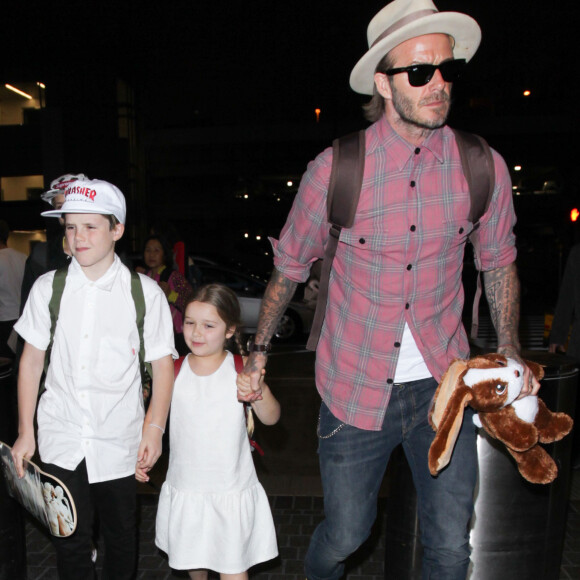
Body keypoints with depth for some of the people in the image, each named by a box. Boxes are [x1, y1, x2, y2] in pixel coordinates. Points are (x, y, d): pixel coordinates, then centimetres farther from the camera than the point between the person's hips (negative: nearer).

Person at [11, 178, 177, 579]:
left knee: (122, 539, 14)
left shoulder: (145, 292, -7)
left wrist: (154, 428, -6)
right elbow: (32, 360, 5)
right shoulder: (48, 288, -1)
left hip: (119, 441, -1)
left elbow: (162, 365, -3)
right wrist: (26, 432, 6)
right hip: (61, 439, 1)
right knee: (71, 541, 9)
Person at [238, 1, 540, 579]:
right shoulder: (335, 169, -11)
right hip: (356, 389, -1)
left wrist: (511, 354, 5)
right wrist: (259, 350, 7)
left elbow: (498, 264, 11)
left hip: (444, 386, 2)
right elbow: (289, 265, 1)